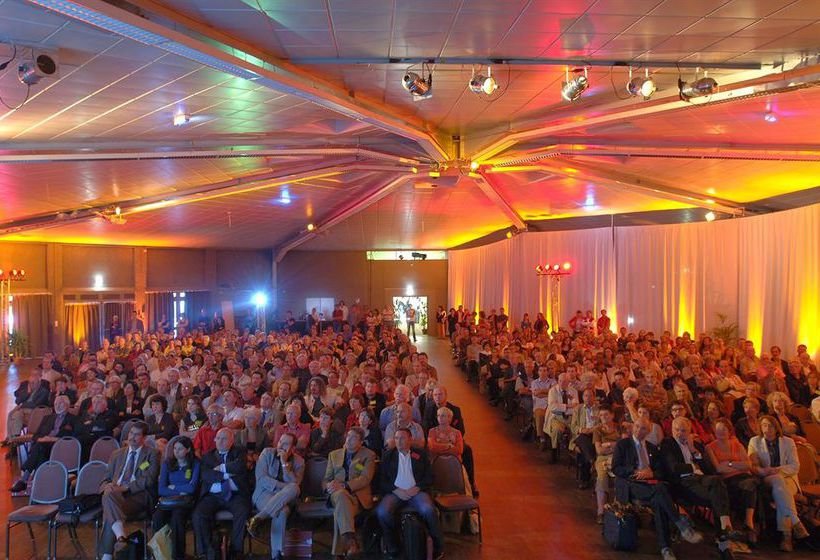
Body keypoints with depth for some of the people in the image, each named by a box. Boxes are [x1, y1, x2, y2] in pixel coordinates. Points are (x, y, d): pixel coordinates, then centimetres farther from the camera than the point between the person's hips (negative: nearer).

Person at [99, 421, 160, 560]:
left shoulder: (151, 455, 10)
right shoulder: (117, 454, 26)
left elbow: (148, 479, -3)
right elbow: (108, 477, 23)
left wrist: (124, 488, -15)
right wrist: (107, 485, -3)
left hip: (139, 495, -4)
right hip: (116, 494, 4)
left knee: (109, 512, -31)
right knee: (108, 494, -33)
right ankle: (120, 534, -42)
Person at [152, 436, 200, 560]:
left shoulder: (195, 464, 2)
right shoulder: (167, 463, 10)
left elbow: (192, 488, -8)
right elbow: (161, 489, 3)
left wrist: (173, 487, 1)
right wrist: (180, 491, -8)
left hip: (186, 502, -3)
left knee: (176, 519, -33)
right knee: (157, 519, -29)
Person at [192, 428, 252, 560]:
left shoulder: (239, 452, 14)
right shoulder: (208, 456, 18)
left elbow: (240, 465, -8)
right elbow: (205, 476, 0)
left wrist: (221, 468, -1)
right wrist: (227, 474, -5)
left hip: (235, 495, -2)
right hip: (213, 496, 2)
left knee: (243, 513, -30)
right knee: (198, 514, -25)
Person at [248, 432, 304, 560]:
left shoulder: (299, 461, 6)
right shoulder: (267, 453, 4)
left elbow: (295, 484, -7)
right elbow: (261, 477, -7)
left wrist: (285, 464, -14)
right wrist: (285, 487, -15)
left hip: (284, 497, 2)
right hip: (264, 493, -2)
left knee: (294, 488, -37)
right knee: (282, 511, -36)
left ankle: (257, 518, -33)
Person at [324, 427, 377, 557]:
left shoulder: (368, 455, 11)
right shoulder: (334, 454, 23)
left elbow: (365, 479, -4)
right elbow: (327, 479, 20)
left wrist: (343, 485, -19)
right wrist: (329, 486, -7)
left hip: (358, 495, -2)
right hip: (337, 494, 2)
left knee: (339, 512, -35)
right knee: (341, 494, -38)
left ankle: (337, 552, -34)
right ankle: (351, 540, -49)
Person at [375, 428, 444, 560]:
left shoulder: (420, 454, 15)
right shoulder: (388, 455, 16)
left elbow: (429, 476, 9)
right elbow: (382, 479, 8)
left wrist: (416, 488, -8)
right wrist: (396, 490, -8)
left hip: (416, 491, -1)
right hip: (395, 492, 1)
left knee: (428, 510, -32)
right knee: (382, 512, -30)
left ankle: (438, 547, -11)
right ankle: (392, 549, -10)